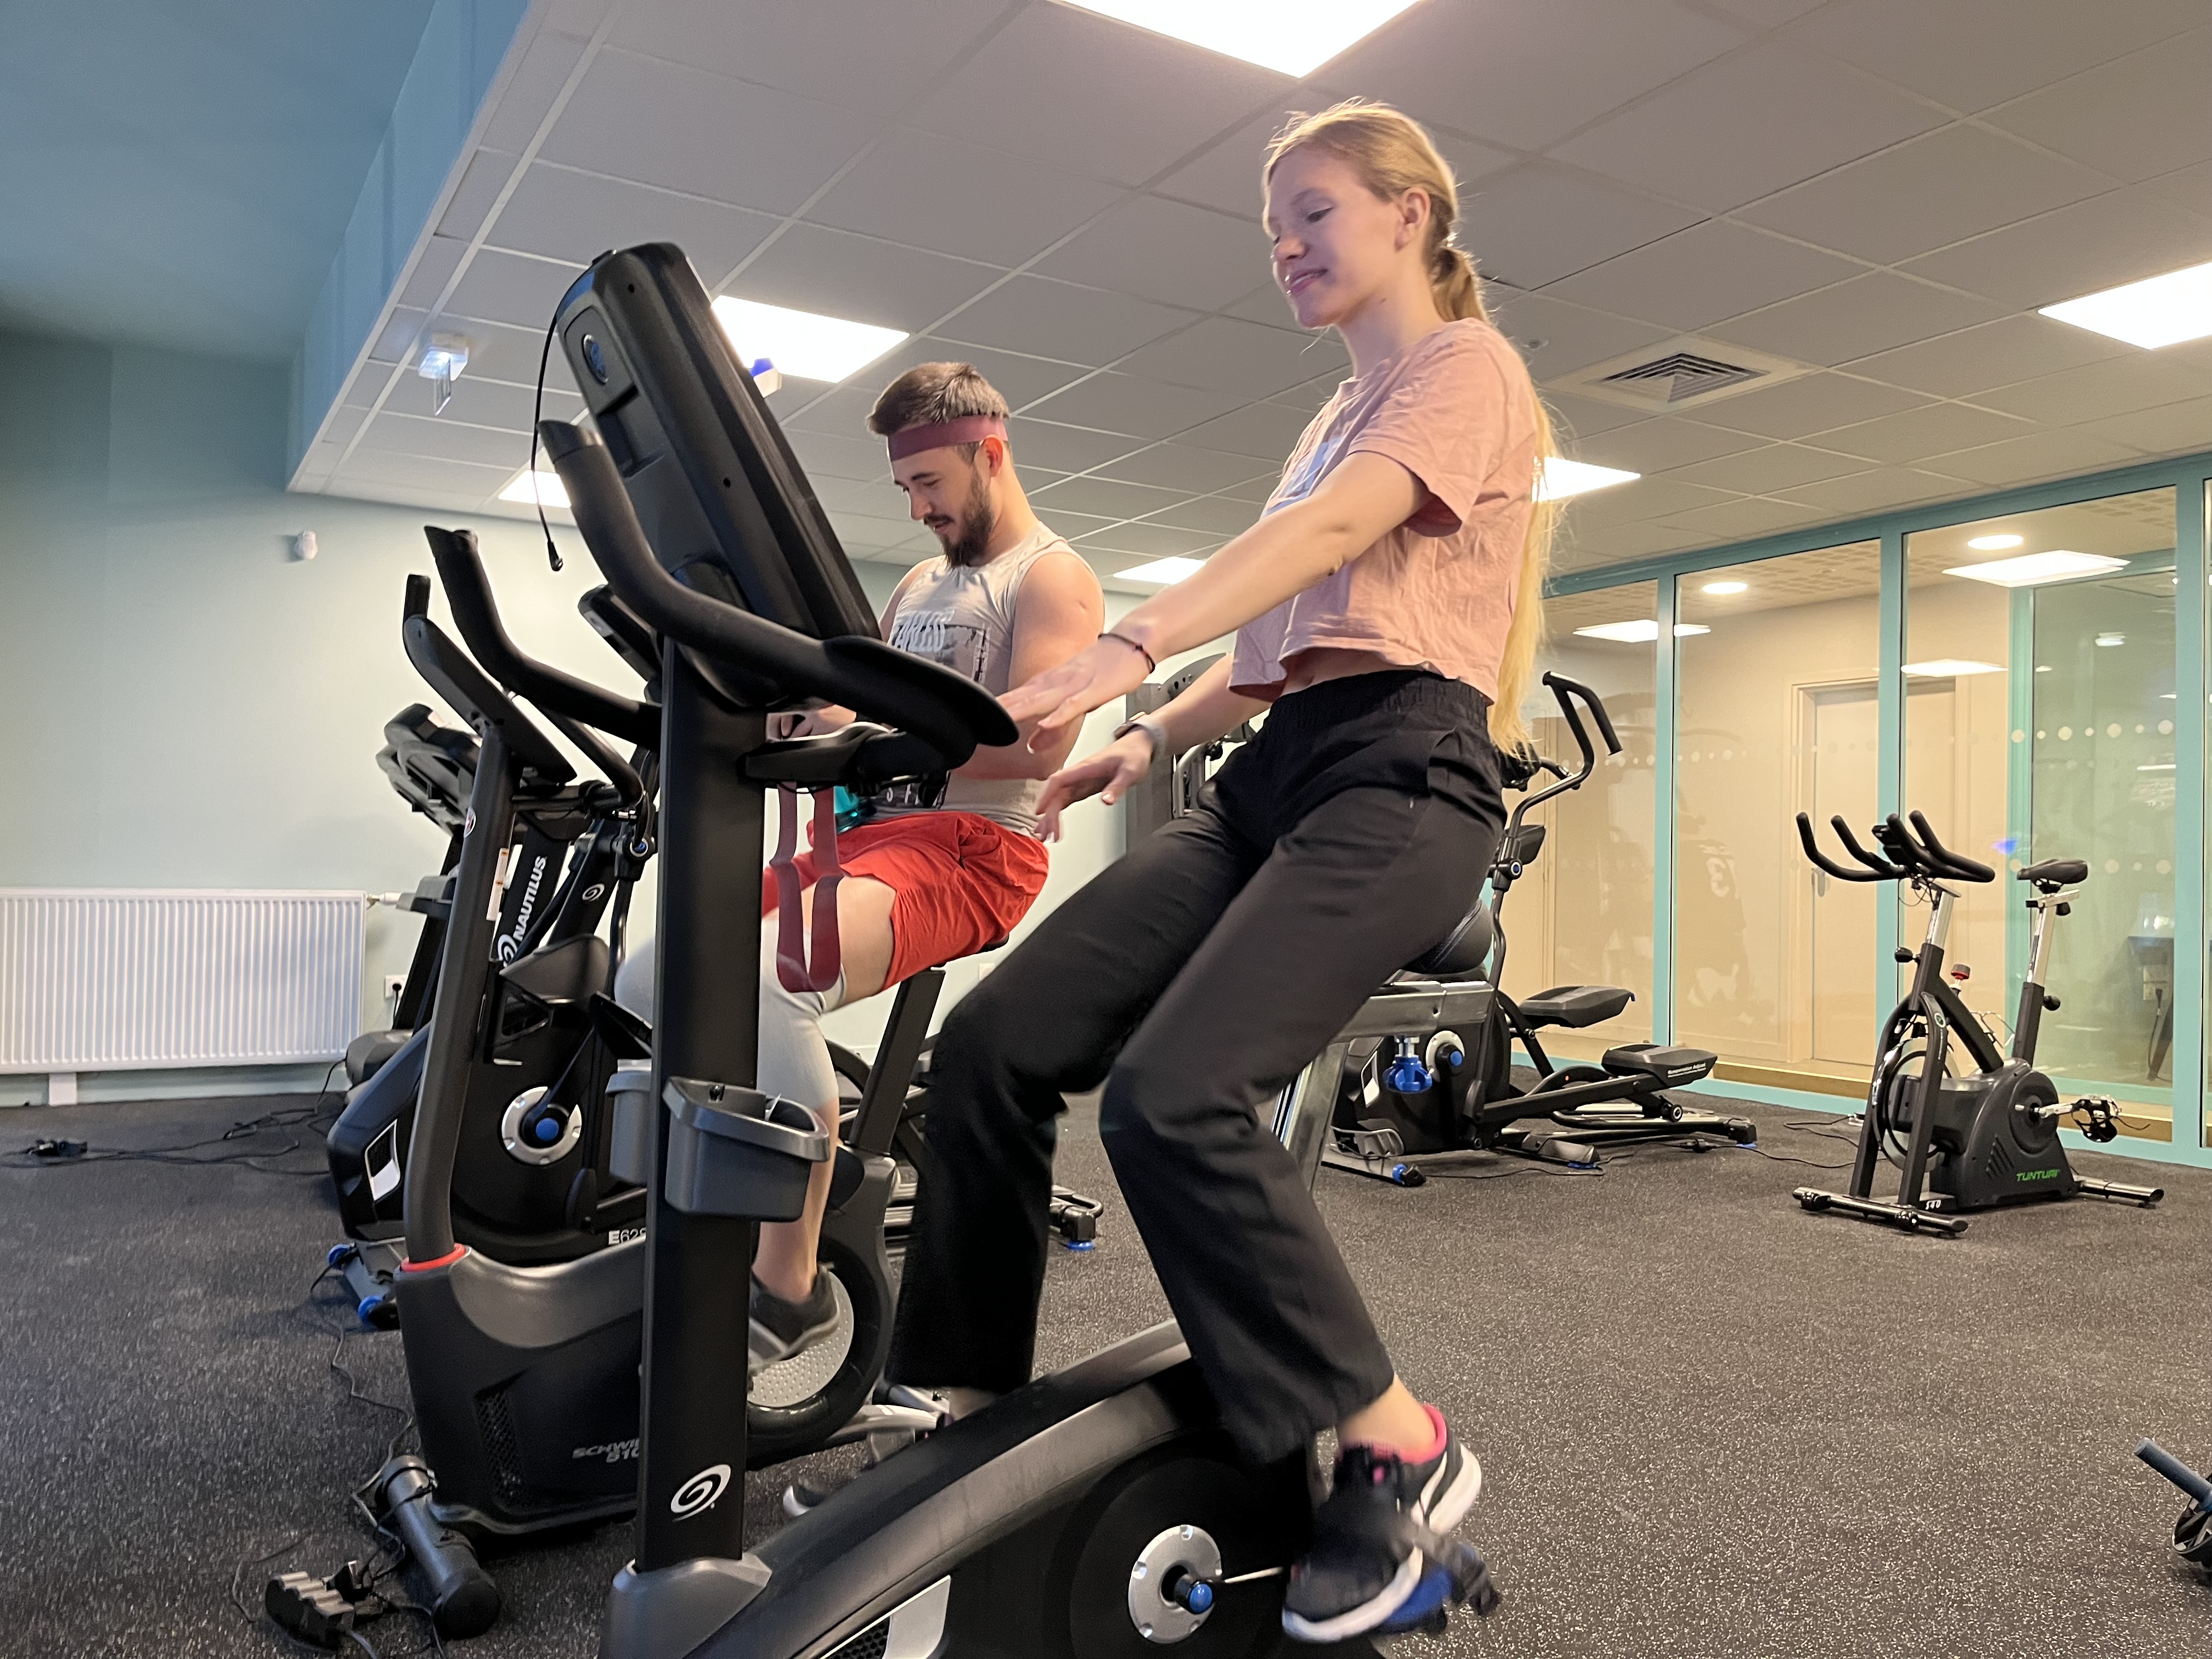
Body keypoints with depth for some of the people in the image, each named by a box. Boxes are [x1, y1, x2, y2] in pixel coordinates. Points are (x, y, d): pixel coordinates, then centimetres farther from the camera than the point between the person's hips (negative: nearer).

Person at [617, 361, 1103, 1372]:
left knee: (761, 978, -34)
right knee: (649, 982, 1)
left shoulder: (1052, 578, 0)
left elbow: (1038, 742, -16)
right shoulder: (918, 586, 27)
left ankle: (788, 1289, -23)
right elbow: (862, 713, 23)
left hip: (970, 845, -9)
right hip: (868, 833, 9)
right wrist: (791, 714, 0)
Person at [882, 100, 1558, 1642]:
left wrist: (1125, 648, -30)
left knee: (1174, 1094, -27)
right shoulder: (1335, 419, 29)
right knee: (996, 1039, -7)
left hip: (1399, 773, -8)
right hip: (1272, 771, 8)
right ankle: (973, 1414, 6)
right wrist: (1149, 736, 14)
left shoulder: (1466, 365, 3)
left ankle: (1398, 1451, -7)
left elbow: (1332, 531, -17)